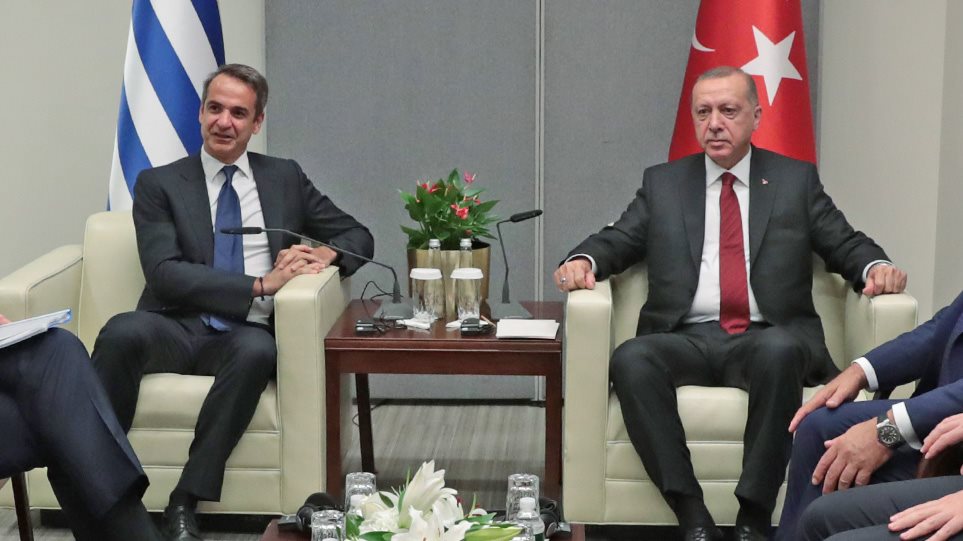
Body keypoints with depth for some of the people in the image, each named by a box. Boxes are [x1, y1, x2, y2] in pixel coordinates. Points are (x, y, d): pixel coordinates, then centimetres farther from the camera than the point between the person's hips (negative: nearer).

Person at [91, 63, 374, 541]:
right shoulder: (159, 184, 8)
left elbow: (359, 237, 21)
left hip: (244, 335, 1)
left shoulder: (286, 178, 17)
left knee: (258, 350, -36)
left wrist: (325, 253, -5)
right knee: (122, 332, -35)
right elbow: (165, 273, -6)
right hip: (176, 327, -1)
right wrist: (261, 284, -15)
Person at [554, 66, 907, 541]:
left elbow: (847, 245, 13)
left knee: (780, 352, -37)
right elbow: (615, 241, 13)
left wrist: (877, 266, -9)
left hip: (768, 338, -1)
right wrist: (582, 261, -9)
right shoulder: (662, 183, 19)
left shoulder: (796, 180, 16)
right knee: (630, 360, -32)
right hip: (686, 339, 1)